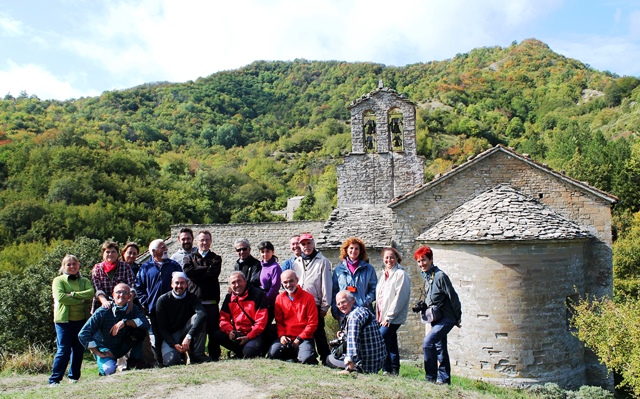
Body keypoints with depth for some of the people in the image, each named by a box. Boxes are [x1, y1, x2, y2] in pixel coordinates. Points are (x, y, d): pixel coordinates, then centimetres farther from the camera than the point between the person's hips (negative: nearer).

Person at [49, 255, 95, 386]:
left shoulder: (85, 281, 11)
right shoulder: (59, 280, 1)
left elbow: (91, 293, -9)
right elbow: (60, 297, -15)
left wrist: (73, 294, -18)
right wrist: (81, 301, -16)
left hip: (82, 320, 4)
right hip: (64, 320, -4)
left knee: (79, 350, 9)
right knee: (64, 350, -4)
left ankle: (74, 377, 22)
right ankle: (54, 379, 6)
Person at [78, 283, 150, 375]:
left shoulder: (133, 309, -10)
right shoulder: (103, 311, -19)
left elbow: (145, 323, -26)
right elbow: (83, 334, -20)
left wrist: (125, 322, -34)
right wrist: (99, 353, -19)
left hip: (122, 347, 3)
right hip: (104, 349, -2)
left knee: (140, 330, -22)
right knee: (109, 370, -33)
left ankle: (135, 359, -5)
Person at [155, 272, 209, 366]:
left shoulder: (191, 298, -4)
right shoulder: (163, 300, -6)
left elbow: (202, 314, -25)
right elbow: (162, 327, -6)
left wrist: (189, 336, -36)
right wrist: (174, 344, -20)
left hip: (185, 332, 2)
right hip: (170, 337, -2)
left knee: (198, 318, -27)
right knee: (171, 360, -31)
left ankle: (198, 355, -20)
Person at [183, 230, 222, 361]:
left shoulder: (216, 258, 14)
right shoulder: (190, 257, 15)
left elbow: (214, 273, -7)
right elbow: (188, 272, -6)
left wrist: (196, 274, -7)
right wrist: (206, 269, -5)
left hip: (211, 300, 0)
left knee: (213, 329, 1)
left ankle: (214, 355, 10)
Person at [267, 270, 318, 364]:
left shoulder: (308, 297, -3)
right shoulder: (279, 299, 9)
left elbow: (312, 323, -4)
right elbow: (279, 321, 12)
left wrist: (299, 338, -9)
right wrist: (281, 335, -7)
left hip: (303, 338, -3)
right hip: (285, 337, 3)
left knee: (306, 359, -28)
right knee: (272, 354, -22)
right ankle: (293, 355, 6)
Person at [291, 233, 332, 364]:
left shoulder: (322, 262, -1)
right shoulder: (296, 263, 14)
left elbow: (326, 285, -4)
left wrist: (325, 307, -8)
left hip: (316, 305, -5)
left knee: (318, 333, -2)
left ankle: (326, 360, 7)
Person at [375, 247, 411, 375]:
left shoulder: (401, 274, -8)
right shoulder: (383, 274, 16)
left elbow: (400, 297, -14)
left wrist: (389, 317, -16)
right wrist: (378, 315, 9)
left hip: (393, 318, -7)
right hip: (382, 317, 7)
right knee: (391, 344, 11)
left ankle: (388, 370, -6)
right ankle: (394, 371, 18)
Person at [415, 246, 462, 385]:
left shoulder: (440, 276, -17)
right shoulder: (426, 277, 9)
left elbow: (453, 296, -14)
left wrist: (458, 317, -8)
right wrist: (422, 306, 5)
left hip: (446, 318, -9)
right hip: (436, 319, 9)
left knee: (427, 342, -20)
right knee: (440, 348, 13)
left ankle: (431, 377, -11)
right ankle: (444, 379, 22)